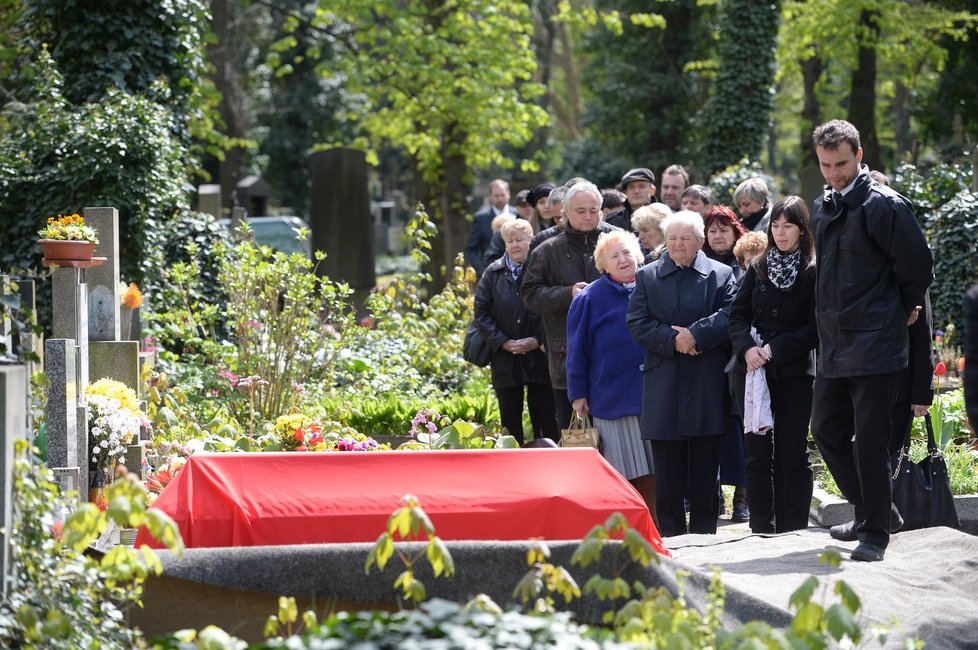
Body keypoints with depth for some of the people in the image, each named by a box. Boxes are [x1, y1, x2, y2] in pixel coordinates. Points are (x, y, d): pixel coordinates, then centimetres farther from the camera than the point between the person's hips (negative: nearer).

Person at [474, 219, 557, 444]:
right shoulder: (493, 273, 7)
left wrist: (538, 341, -13)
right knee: (510, 421, 6)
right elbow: (481, 313, 3)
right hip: (505, 359, 2)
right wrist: (504, 343, -8)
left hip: (540, 356, -2)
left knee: (546, 421, 0)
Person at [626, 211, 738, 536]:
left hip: (707, 383, -1)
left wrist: (695, 335, -16)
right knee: (667, 465, 3)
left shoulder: (721, 275, 7)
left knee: (705, 462, 2)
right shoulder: (648, 276, 10)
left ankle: (703, 530, 8)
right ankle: (669, 531, 8)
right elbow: (637, 322, 0)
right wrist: (672, 340, -12)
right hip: (663, 380, 1)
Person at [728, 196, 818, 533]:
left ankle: (793, 533, 4)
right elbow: (737, 315, 9)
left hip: (794, 374, -4)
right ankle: (761, 531, 6)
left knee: (793, 455, -1)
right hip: (753, 372, 4)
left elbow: (815, 329, -7)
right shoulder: (759, 269, 11)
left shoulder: (813, 274, -3)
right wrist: (747, 348, -10)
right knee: (758, 455, 3)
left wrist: (775, 350, -13)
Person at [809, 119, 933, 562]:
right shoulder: (823, 209, 13)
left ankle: (875, 532, 1)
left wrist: (905, 307, 2)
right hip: (833, 345, 8)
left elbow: (917, 265, -11)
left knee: (869, 440, -7)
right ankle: (874, 513, 27)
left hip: (875, 345, -8)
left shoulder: (883, 206, -12)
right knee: (828, 431, 13)